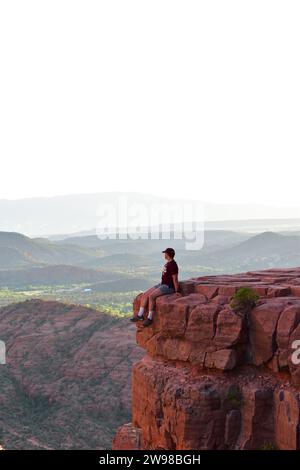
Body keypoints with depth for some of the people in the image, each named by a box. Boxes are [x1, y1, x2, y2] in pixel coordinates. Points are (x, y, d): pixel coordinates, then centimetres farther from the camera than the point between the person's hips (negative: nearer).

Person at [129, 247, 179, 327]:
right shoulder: (168, 263, 14)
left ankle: (150, 318, -20)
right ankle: (140, 315, -3)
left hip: (168, 287, -10)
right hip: (162, 284, 10)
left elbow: (175, 280, -16)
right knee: (145, 295, -3)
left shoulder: (173, 265, -17)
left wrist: (176, 292, -15)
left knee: (151, 296, -28)